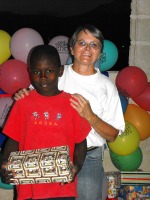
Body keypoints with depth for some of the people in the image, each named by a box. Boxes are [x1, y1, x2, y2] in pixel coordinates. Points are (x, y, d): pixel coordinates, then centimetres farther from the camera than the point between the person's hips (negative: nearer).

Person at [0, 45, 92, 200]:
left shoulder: (72, 104, -1)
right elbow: (13, 141, 4)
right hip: (29, 187, 1)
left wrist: (77, 166, -14)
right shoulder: (23, 104, 1)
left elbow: (80, 142, 3)